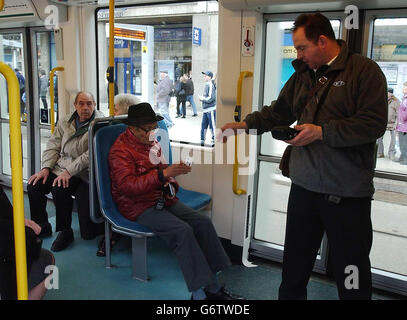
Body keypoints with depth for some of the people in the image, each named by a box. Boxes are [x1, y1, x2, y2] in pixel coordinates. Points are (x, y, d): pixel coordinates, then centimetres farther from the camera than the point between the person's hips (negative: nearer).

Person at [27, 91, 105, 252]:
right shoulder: (65, 122, 12)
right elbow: (53, 146, 12)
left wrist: (69, 171, -23)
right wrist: (46, 168, -4)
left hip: (81, 173, -7)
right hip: (60, 167, 7)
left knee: (59, 189, -30)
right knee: (33, 185, -9)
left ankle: (65, 231, -7)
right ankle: (42, 227, 11)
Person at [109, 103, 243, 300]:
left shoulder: (151, 142, 13)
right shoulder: (121, 150, -12)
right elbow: (128, 186, -25)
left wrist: (171, 182, 7)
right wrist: (163, 174, -32)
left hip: (161, 199, 8)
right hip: (138, 206, -8)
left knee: (203, 222, -12)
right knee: (183, 230, -28)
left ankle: (213, 287, -10)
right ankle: (199, 292, -21)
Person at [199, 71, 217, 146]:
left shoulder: (210, 85, -14)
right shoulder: (206, 85, 14)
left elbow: (211, 98, -21)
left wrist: (202, 98, -10)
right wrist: (202, 98, 6)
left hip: (211, 109, -10)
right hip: (206, 109, 10)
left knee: (212, 125, -3)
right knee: (203, 125, 13)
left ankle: (214, 140, 6)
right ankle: (202, 140, 21)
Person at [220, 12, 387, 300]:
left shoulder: (365, 70, -8)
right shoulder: (303, 74, 12)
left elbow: (375, 123, -16)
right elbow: (278, 112, 18)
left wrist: (322, 131, -20)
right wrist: (245, 124, 6)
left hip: (348, 193, -5)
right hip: (304, 186, 6)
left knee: (352, 270, 9)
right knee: (295, 264, 18)